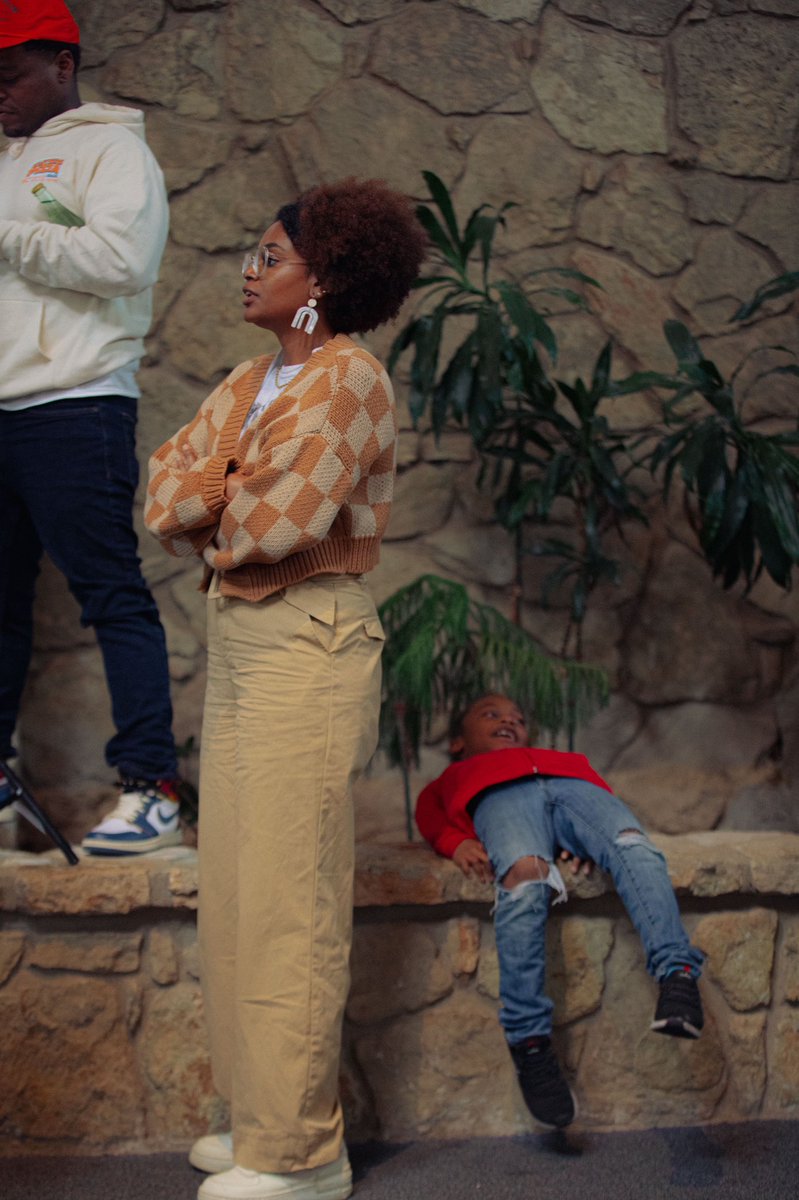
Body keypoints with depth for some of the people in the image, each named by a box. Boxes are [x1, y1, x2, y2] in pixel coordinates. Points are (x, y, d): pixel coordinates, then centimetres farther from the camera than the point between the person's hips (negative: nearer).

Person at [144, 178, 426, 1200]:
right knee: (234, 889, 12)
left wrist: (213, 508, -1)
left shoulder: (349, 382, -11)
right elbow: (167, 492, 8)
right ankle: (261, 1115, 23)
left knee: (288, 901, -5)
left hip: (306, 644, -9)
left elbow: (276, 521, -20)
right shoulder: (250, 380, 15)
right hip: (236, 637, 9)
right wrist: (238, 495, -8)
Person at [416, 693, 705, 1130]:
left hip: (574, 785, 3)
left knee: (634, 848, -33)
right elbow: (431, 818, 19)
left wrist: (593, 842, 0)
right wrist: (457, 842, -7)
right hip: (499, 796, -2)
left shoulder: (562, 758, 47)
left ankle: (677, 972, -49)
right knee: (524, 878, -37)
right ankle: (528, 1042, -42)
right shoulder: (450, 779, 42)